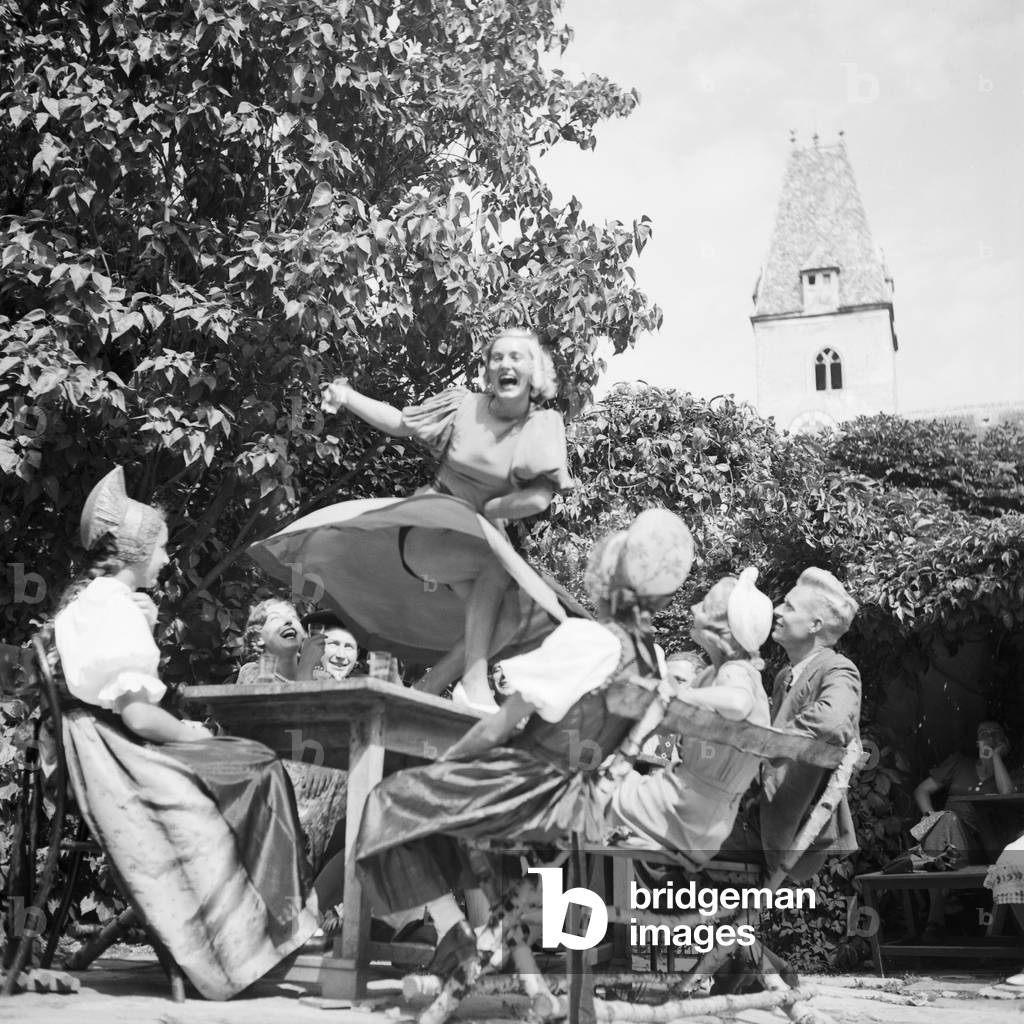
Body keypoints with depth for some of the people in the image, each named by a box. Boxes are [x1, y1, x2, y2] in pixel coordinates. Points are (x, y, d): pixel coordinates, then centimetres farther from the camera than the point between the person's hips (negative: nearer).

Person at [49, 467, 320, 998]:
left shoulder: (83, 599, 12)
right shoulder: (115, 608, -19)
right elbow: (138, 716, -24)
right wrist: (190, 733, -6)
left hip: (104, 752, 10)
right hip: (121, 758, -10)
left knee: (257, 764, 8)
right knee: (260, 768, -5)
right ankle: (272, 922, 5)